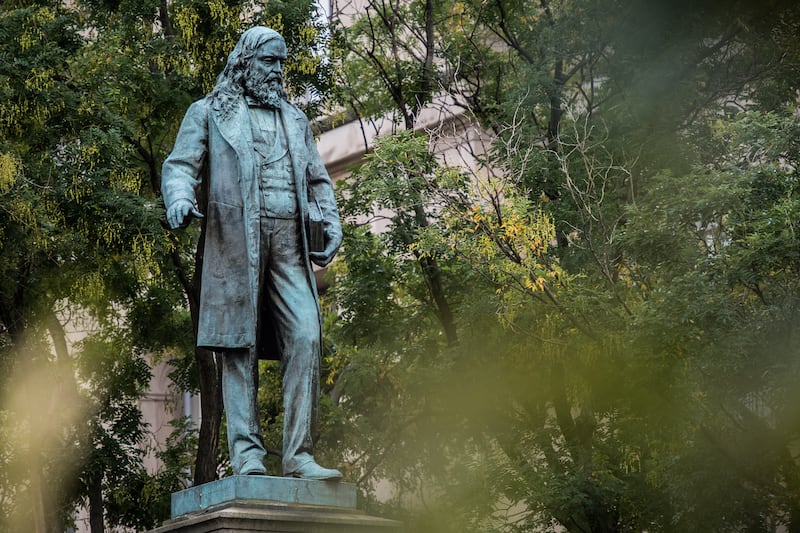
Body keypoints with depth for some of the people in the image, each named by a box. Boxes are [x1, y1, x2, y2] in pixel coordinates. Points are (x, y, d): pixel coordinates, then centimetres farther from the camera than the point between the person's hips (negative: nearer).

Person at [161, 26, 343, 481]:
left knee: (306, 337, -11)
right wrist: (180, 197, -18)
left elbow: (317, 179, 24)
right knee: (241, 347, -6)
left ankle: (299, 455, -11)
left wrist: (331, 222, 6)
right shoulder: (208, 113, 15)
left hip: (289, 246, 3)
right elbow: (181, 165, 5)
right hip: (236, 241, -3)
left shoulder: (296, 120, 27)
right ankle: (248, 452, -5)